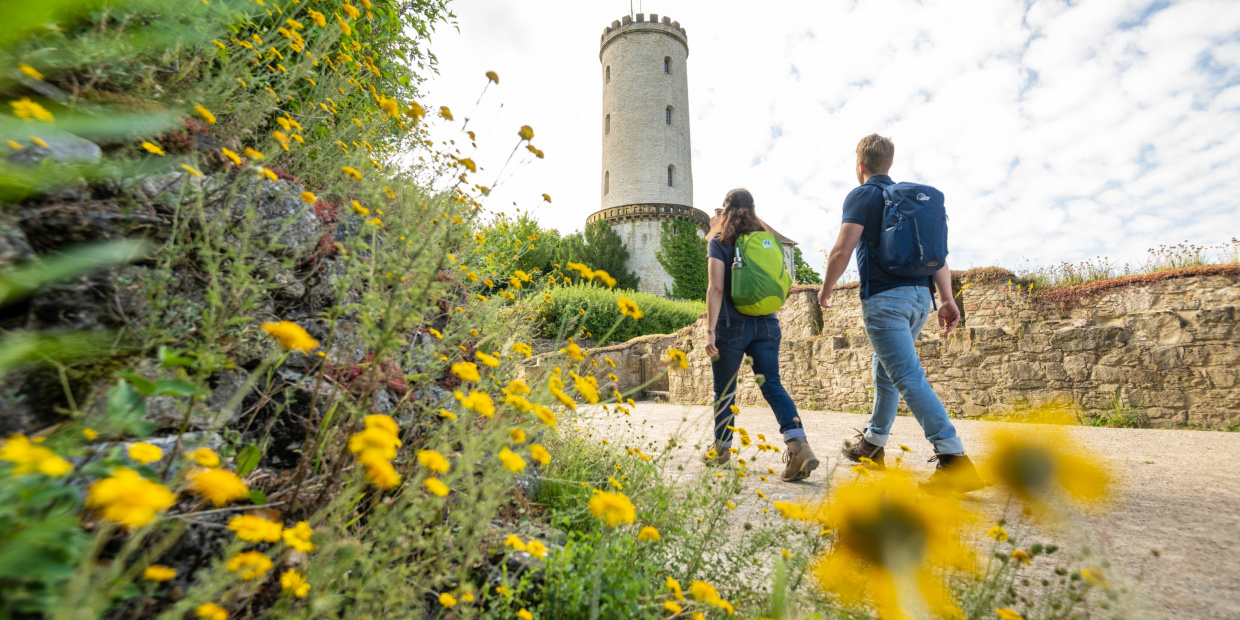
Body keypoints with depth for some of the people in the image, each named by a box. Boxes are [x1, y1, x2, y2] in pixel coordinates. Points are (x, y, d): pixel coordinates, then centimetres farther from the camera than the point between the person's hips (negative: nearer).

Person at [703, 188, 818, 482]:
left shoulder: (719, 242, -3)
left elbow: (716, 288, -14)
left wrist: (710, 330, -17)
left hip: (732, 325, -4)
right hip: (767, 324, 4)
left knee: (725, 390, 11)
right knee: (772, 384, 1)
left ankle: (721, 448, 25)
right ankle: (799, 444, -17)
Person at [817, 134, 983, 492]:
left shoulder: (862, 196, -2)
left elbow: (842, 251, -14)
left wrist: (826, 290, 1)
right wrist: (947, 299, 11)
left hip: (885, 297, -8)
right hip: (921, 296, 8)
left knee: (909, 378, -11)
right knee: (886, 369, 20)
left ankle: (954, 459, -18)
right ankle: (872, 444, 32)